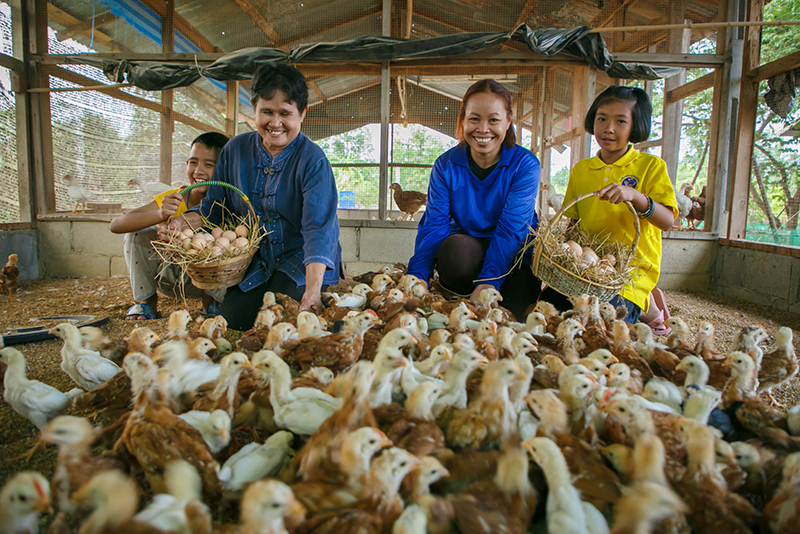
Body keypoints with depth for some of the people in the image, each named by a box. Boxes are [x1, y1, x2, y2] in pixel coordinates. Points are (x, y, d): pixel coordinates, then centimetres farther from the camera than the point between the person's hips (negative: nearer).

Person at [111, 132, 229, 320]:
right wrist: (160, 214, -43)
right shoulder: (171, 199, -14)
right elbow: (116, 225, -23)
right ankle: (147, 301, 1)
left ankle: (211, 302, -7)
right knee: (137, 233, -17)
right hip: (172, 277, 2)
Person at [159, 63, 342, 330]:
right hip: (254, 265, 4)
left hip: (303, 266, -4)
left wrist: (312, 291, -40)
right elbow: (214, 207, 12)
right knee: (232, 321, -12)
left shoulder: (313, 161, -15)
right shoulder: (235, 150, 3)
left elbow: (318, 229, -27)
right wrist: (185, 221, -12)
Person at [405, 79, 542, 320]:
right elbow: (434, 224, -12)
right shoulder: (446, 165, -3)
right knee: (456, 247, -34)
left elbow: (511, 229, -20)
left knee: (512, 313, -27)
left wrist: (488, 282, -36)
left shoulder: (525, 164, -10)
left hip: (514, 255, -1)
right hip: (465, 254, 1)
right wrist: (416, 278, -29)